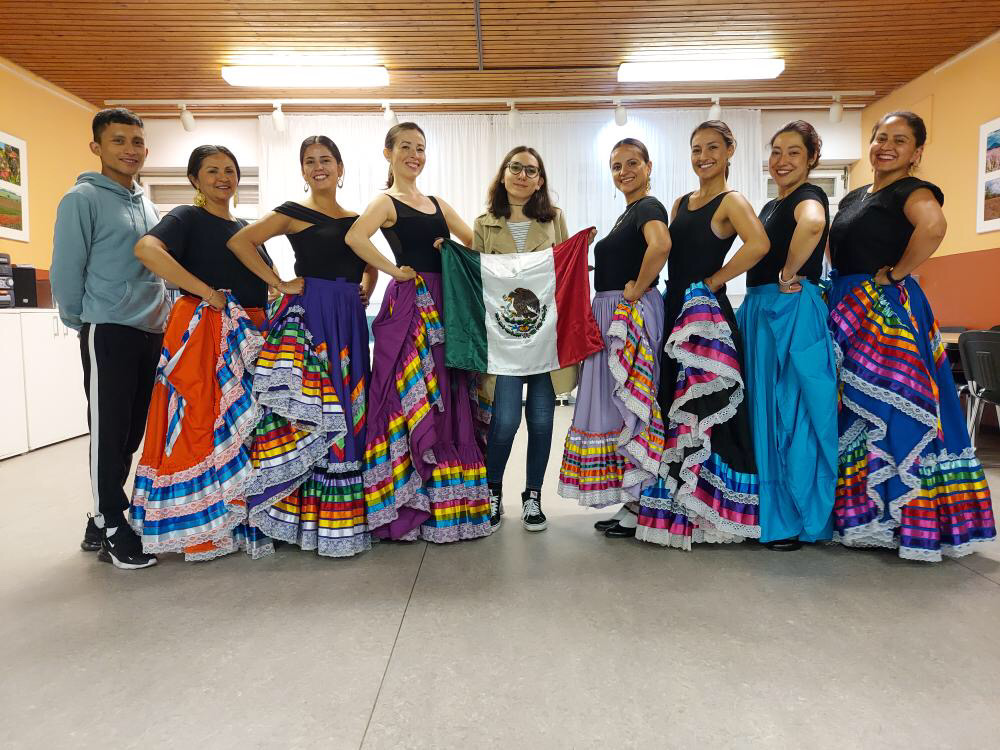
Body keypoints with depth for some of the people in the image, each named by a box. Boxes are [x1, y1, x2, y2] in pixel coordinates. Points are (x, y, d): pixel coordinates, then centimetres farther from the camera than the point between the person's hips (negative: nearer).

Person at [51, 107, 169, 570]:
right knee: (108, 433, -1)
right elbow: (66, 269, -8)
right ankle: (111, 530, 10)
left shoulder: (147, 206, 17)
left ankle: (102, 521, 26)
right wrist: (79, 323, 0)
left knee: (133, 432, 11)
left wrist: (163, 317, 14)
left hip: (151, 332, 7)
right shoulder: (83, 199, -5)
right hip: (108, 333, -7)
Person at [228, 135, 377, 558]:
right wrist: (278, 283, -10)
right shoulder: (293, 213, 3)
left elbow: (371, 265, 31)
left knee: (347, 412, 7)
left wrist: (365, 293, 13)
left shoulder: (356, 219, 17)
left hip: (349, 321, 5)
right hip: (308, 317, -5)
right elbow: (240, 241, -7)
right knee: (310, 412, -8)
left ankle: (345, 513, 18)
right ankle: (314, 520, 1)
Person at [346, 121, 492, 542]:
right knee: (413, 401, -5)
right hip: (409, 306, -6)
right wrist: (395, 271, -14)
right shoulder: (386, 202, 0)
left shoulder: (436, 203, 20)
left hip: (444, 306, 7)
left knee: (448, 401, 8)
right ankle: (410, 504, 8)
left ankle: (447, 501, 20)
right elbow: (355, 237, -20)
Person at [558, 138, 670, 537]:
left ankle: (637, 508, 7)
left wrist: (637, 290, -23)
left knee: (631, 405, -4)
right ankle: (628, 503, 22)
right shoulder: (628, 212, 19)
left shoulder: (648, 206, -10)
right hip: (613, 316, 10)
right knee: (617, 406, 12)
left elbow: (661, 245, -33)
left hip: (633, 317, -10)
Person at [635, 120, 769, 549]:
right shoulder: (680, 203, 17)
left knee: (702, 410, -6)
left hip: (706, 313, -8)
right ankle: (674, 506, 23)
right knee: (672, 408, 11)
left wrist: (713, 280, -16)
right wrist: (673, 298, 5)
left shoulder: (731, 202, -4)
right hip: (673, 308, 8)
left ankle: (706, 509, 7)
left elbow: (758, 244, -23)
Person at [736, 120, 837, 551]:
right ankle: (768, 510, 26)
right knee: (763, 414, 13)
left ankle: (797, 519, 9)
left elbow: (813, 224, -33)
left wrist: (788, 275, -23)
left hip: (793, 313, -9)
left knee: (791, 416, -4)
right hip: (759, 311, 9)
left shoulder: (809, 196, -9)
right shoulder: (770, 207, 19)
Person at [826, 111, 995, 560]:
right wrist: (840, 287, 12)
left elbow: (933, 226, -29)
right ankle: (864, 512, 23)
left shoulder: (912, 191, -6)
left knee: (893, 410, -6)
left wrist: (896, 272, -18)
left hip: (888, 313, -8)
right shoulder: (853, 197, 17)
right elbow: (835, 248, 29)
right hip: (848, 313, 8)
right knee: (852, 412, 11)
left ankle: (913, 522, 7)